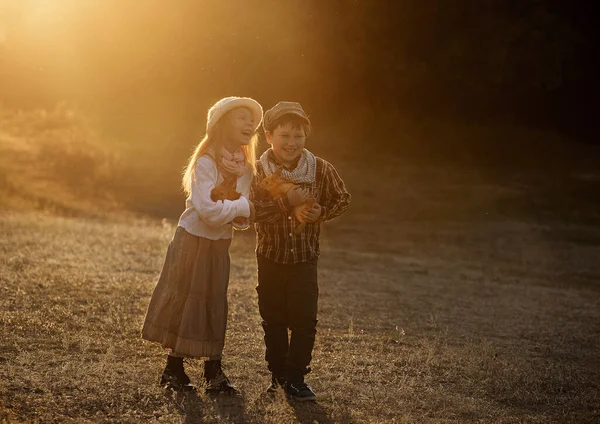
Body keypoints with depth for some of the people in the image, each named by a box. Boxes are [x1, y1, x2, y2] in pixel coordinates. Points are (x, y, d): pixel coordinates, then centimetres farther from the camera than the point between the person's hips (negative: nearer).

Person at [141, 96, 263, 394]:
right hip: (193, 242, -6)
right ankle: (174, 369, 17)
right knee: (183, 301, 3)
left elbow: (242, 218, 3)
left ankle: (213, 371, 18)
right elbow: (208, 209, -29)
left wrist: (242, 216, -19)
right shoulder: (206, 162, -19)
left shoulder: (245, 168, 2)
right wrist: (243, 207, -20)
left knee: (215, 304, 10)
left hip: (220, 245, 6)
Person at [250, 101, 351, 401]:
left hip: (305, 259, 0)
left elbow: (342, 200, 6)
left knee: (304, 320, -3)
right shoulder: (258, 171, -10)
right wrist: (286, 202, -28)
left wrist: (321, 213, -12)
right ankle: (278, 374, 27)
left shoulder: (321, 169, -7)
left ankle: (295, 378, 11)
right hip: (270, 258, 0)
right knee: (273, 321, 10)